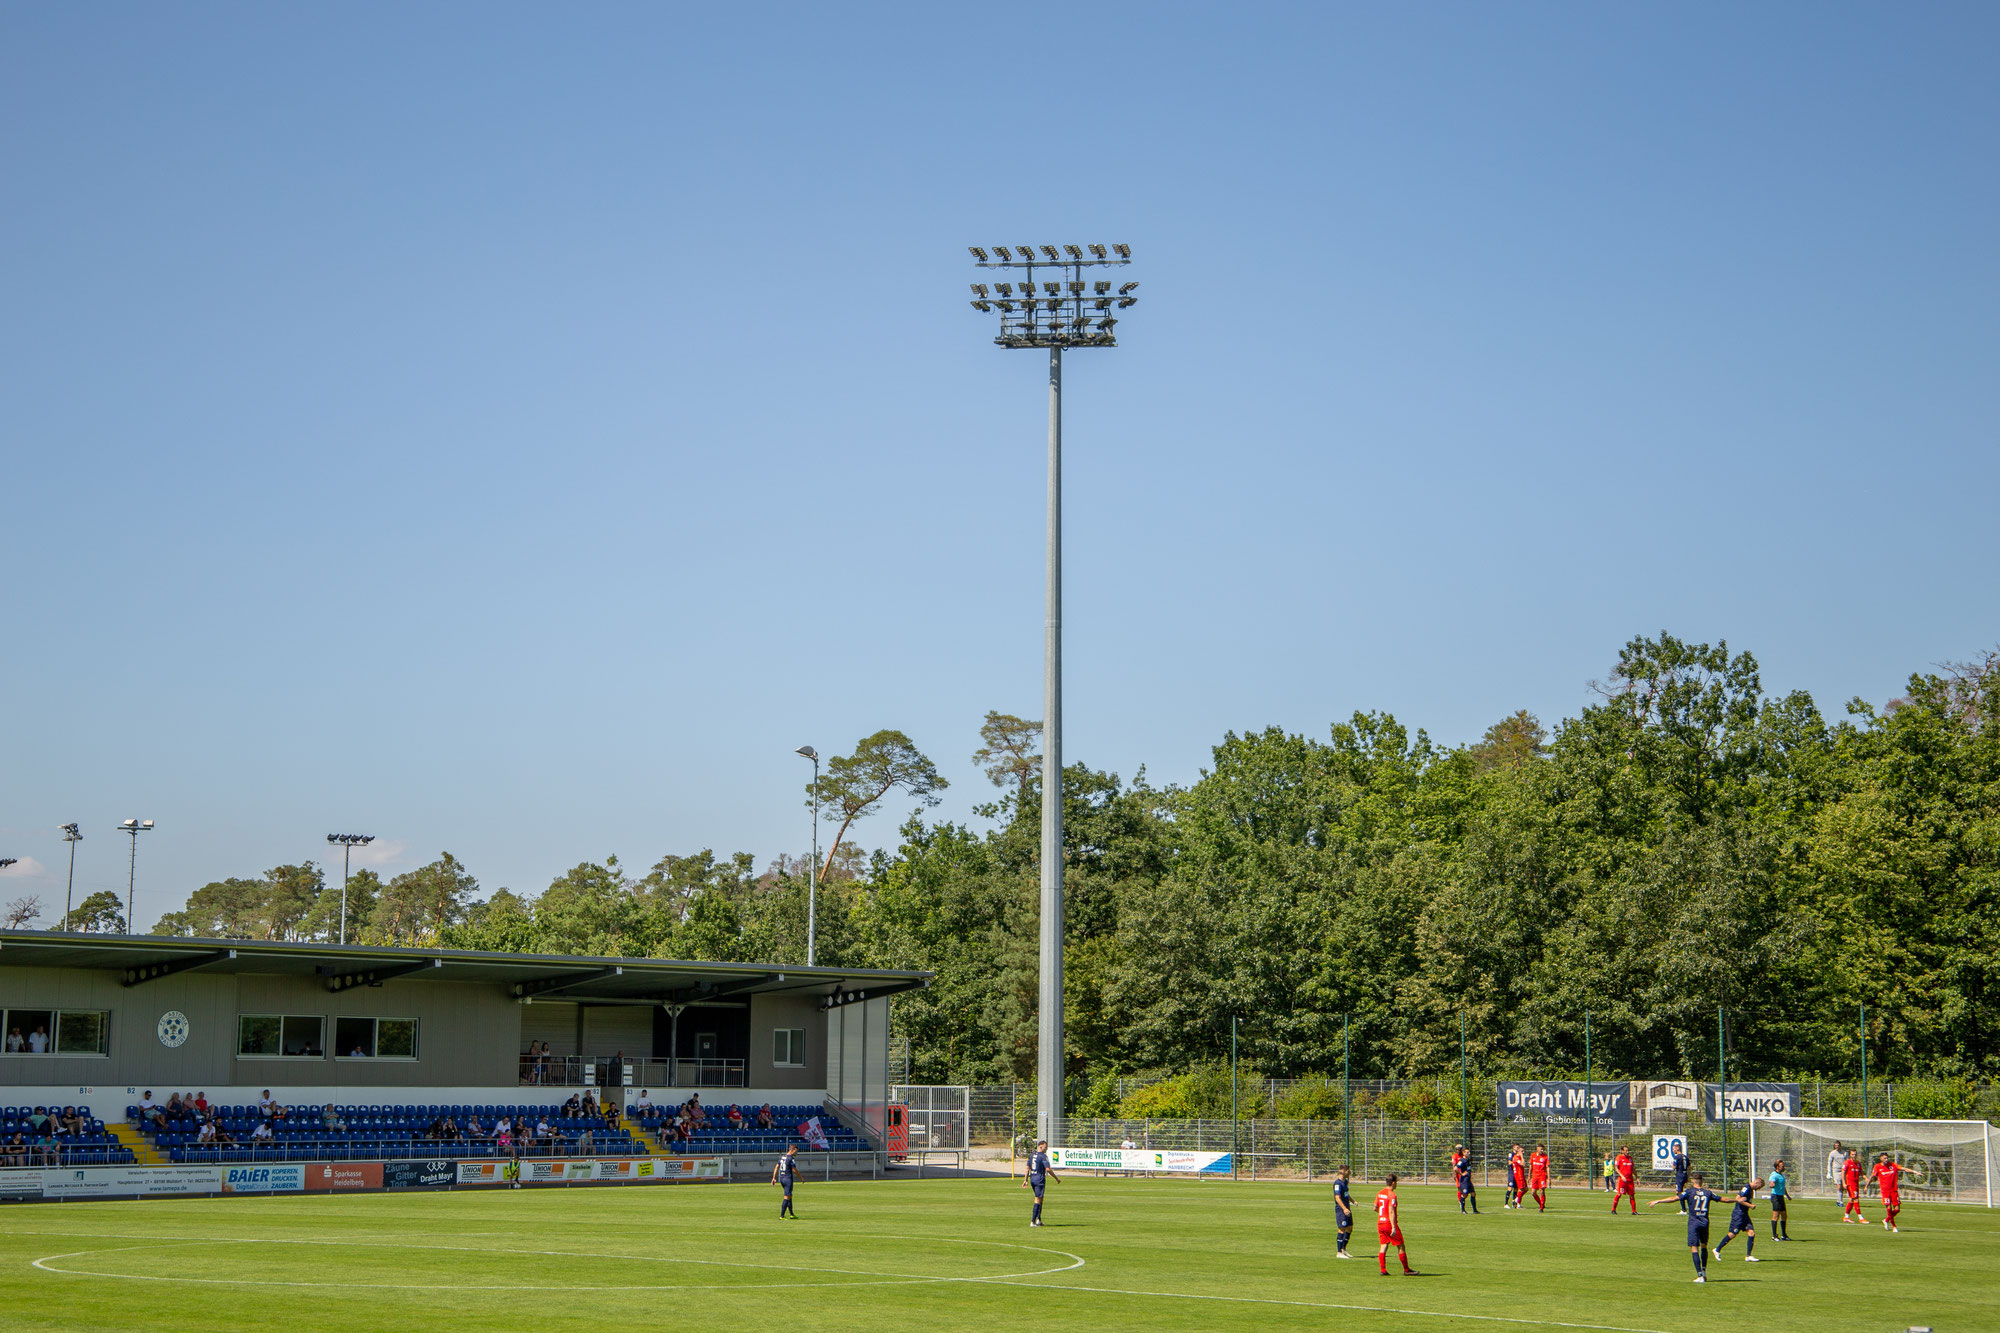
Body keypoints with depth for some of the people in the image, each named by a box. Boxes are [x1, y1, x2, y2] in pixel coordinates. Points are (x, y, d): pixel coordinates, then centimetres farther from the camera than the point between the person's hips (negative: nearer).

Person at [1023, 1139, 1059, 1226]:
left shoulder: (1031, 1155, 9)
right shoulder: (1043, 1156, -14)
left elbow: (1028, 1168, 12)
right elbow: (1048, 1169, -18)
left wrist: (1025, 1180, 16)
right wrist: (1057, 1178, -8)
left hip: (1032, 1179, 8)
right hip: (1040, 1179, -8)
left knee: (1040, 1199, 20)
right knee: (1037, 1200, -3)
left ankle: (1038, 1219, 17)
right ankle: (1032, 1221, -5)